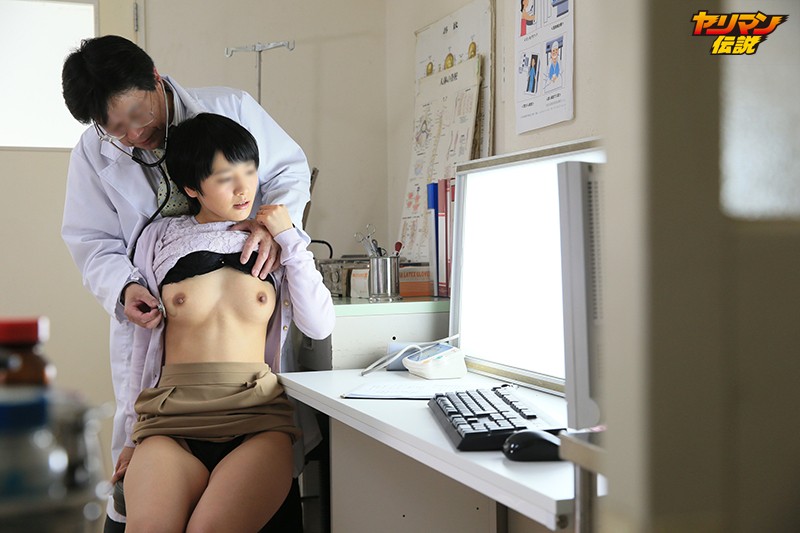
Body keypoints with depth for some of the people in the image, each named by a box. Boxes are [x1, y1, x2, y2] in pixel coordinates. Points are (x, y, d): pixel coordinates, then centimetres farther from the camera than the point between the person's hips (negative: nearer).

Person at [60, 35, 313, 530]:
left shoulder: (232, 109, -8)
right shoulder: (93, 153, -3)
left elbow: (290, 168, 1)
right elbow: (93, 240, 2)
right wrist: (123, 287, -18)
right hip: (152, 313, 1)